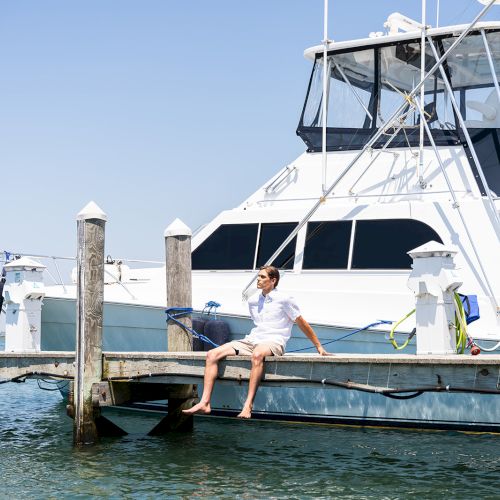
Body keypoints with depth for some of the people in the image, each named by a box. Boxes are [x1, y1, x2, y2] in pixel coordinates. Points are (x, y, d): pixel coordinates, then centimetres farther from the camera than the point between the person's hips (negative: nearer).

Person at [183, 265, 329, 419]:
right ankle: (204, 403, -23)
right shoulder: (253, 302, 18)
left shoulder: (284, 300, 1)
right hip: (251, 341, 6)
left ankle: (248, 405, -48)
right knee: (212, 354, -14)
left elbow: (302, 324, 6)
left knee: (257, 354, -44)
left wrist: (319, 347, 9)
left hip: (273, 342, -6)